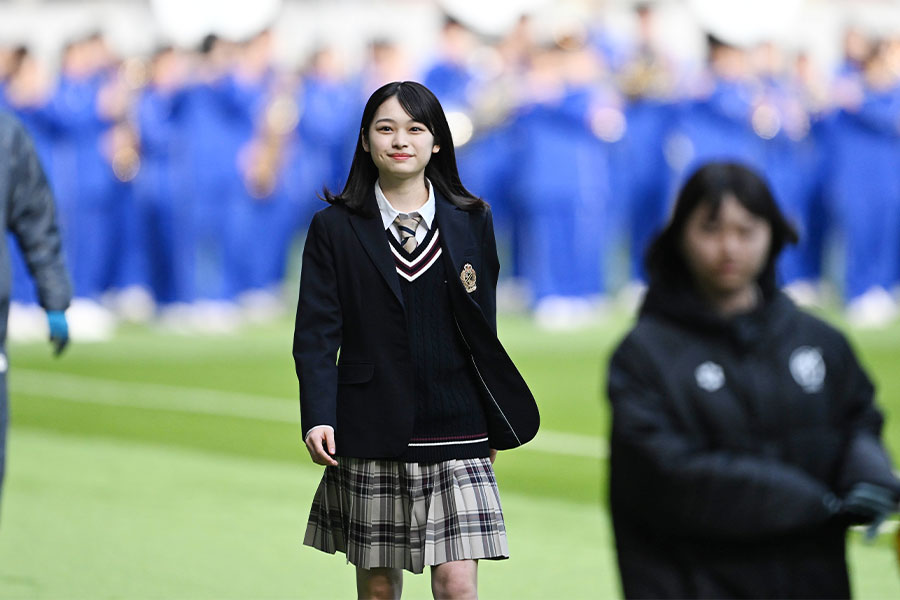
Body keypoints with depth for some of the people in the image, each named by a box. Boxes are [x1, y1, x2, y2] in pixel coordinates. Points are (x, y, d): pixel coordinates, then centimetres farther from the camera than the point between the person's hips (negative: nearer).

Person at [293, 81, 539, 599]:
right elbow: (316, 334, -2)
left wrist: (494, 428, 15)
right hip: (371, 435, 0)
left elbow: (482, 330, 12)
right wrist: (317, 416, -15)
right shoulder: (336, 229, 3)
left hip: (454, 430, 0)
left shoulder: (471, 221, 7)